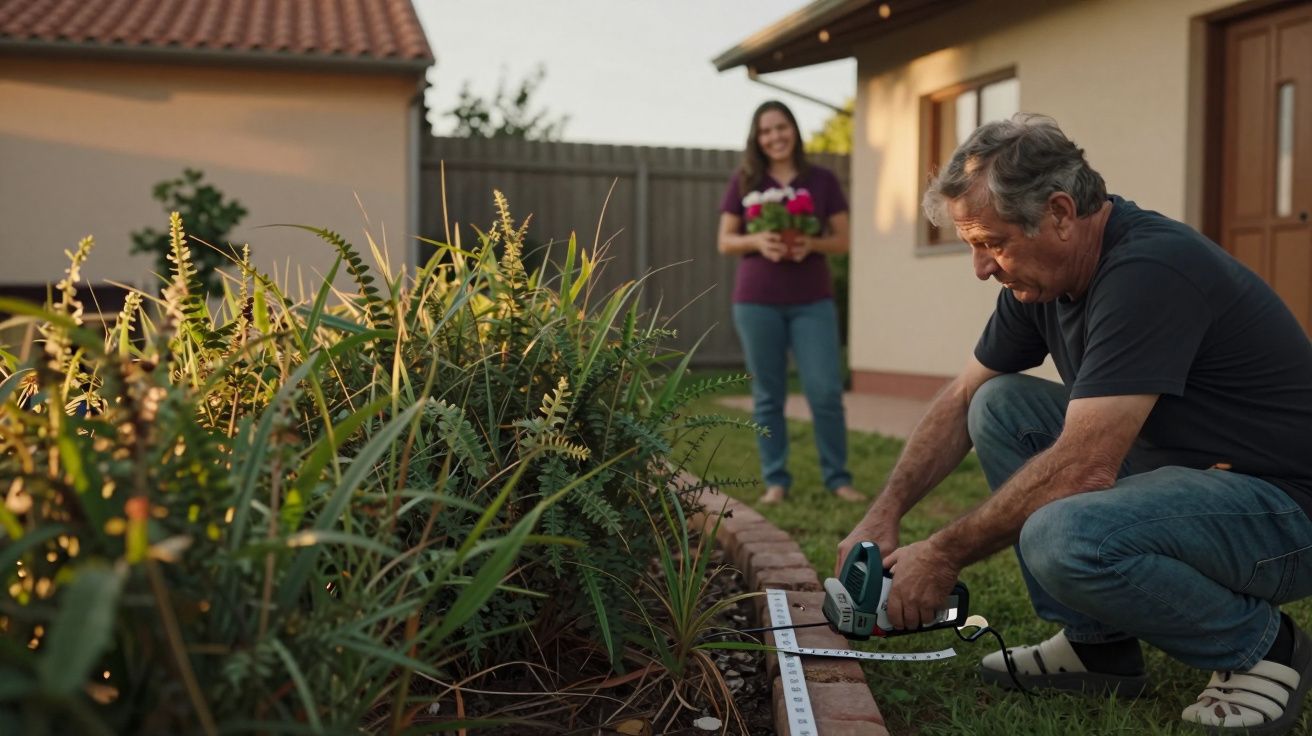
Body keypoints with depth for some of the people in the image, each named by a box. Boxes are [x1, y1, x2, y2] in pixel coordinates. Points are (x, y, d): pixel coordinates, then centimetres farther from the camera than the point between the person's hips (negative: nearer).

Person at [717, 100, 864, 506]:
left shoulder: (822, 180, 4)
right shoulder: (744, 181, 4)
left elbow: (842, 240, 5)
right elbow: (725, 242, 5)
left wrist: (811, 244, -15)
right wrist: (757, 241, -16)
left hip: (813, 301, 0)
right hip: (757, 301, 0)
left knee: (826, 391, -4)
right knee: (768, 395, 4)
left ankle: (838, 478, 9)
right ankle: (776, 480, 13)